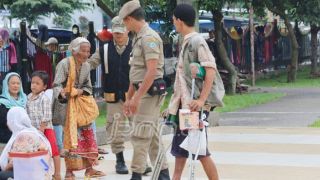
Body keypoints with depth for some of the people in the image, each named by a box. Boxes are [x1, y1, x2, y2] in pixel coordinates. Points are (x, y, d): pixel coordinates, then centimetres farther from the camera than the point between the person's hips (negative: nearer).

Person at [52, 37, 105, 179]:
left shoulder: (86, 66, 5)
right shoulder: (64, 64, -15)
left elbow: (88, 87, 10)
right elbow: (57, 84, -21)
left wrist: (81, 91, -13)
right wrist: (62, 93, -42)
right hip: (65, 104, -6)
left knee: (87, 134, 7)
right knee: (71, 136, -10)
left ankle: (89, 168, 16)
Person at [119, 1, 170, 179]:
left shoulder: (149, 37, -15)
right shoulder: (139, 38, 16)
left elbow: (152, 71, -22)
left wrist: (137, 97, -24)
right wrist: (129, 97, 21)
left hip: (149, 92, -10)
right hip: (143, 92, 10)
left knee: (140, 136, -9)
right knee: (152, 136, 12)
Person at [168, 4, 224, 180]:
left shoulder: (197, 41, -13)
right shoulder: (186, 42, 14)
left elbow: (211, 71, -21)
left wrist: (202, 100, -27)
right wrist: (175, 102, 21)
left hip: (196, 105, -9)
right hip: (184, 104, 9)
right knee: (180, 146, 11)